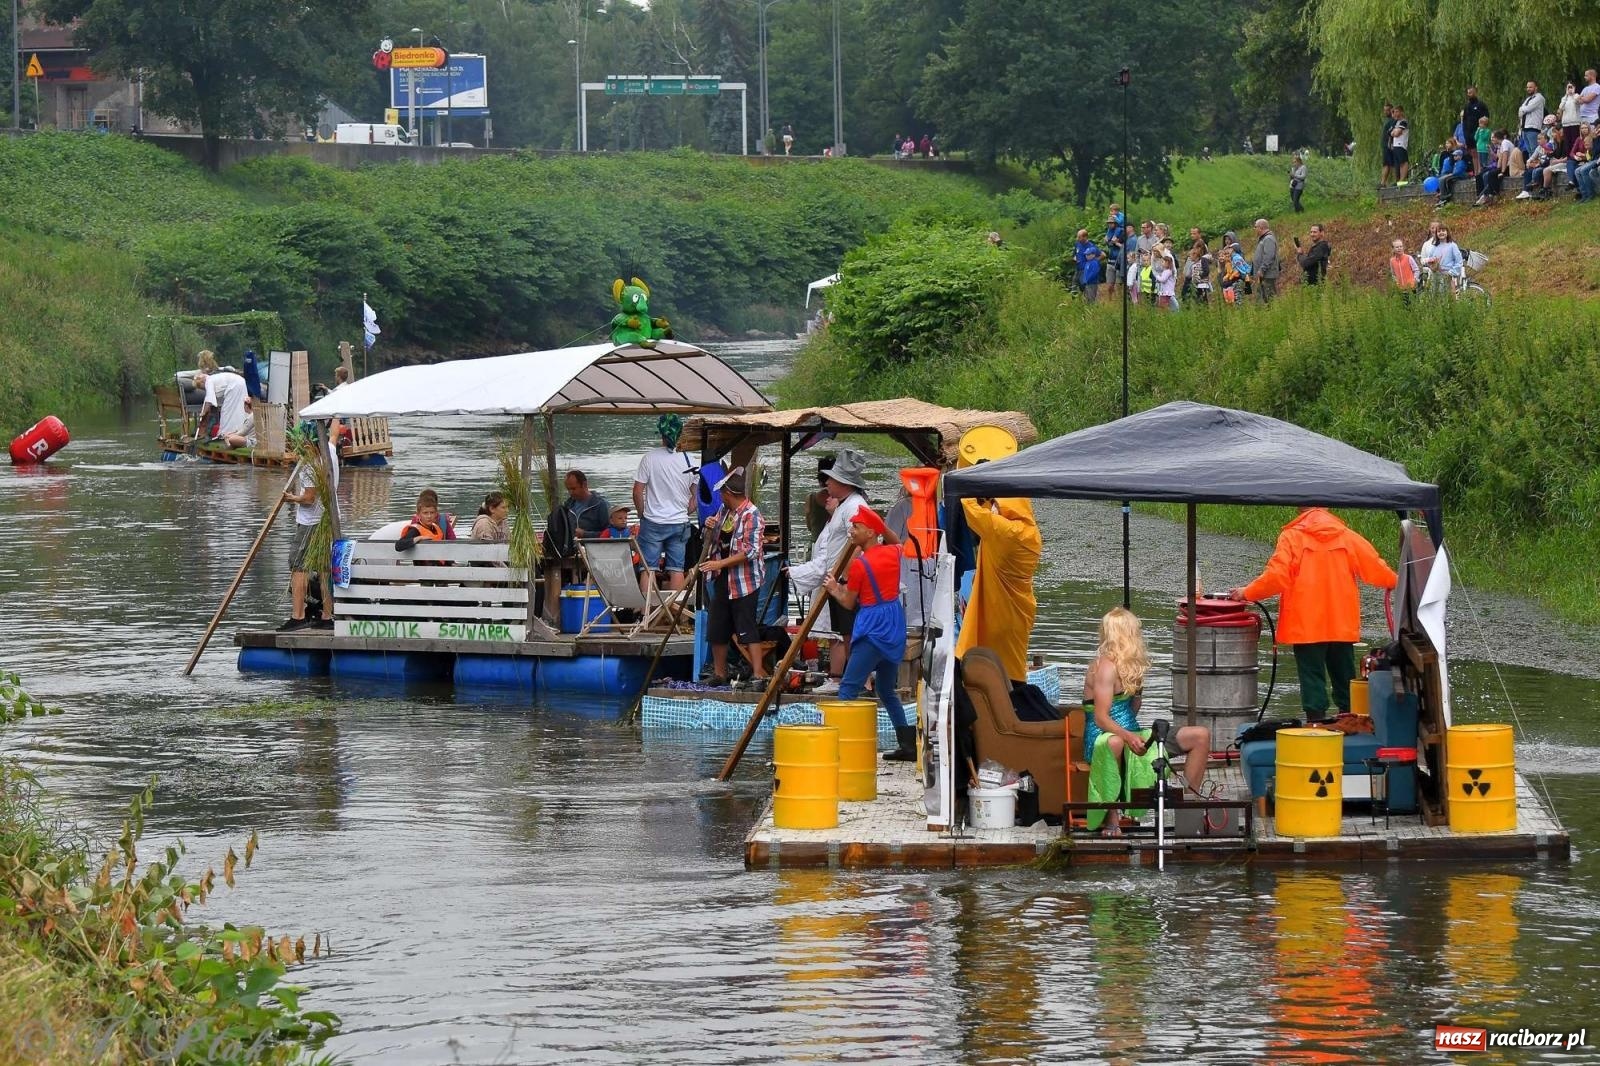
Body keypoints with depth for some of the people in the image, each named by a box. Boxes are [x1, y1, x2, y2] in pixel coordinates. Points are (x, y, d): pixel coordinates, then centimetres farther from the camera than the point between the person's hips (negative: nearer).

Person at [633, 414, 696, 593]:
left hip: (653, 523, -2)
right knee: (676, 568, 6)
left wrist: (642, 514, 7)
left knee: (648, 567, 1)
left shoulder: (650, 458, -10)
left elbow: (637, 492, -8)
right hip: (679, 522, 2)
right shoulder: (687, 460, -2)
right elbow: (694, 494, 8)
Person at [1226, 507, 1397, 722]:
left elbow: (1276, 577, -14)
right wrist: (1394, 582, 24)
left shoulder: (1292, 537, -7)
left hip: (1306, 626, -3)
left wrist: (1247, 592, -2)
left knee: (1312, 679, -1)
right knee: (1344, 679, 13)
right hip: (1342, 625, 3)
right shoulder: (1348, 537, 3)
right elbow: (1375, 568, 5)